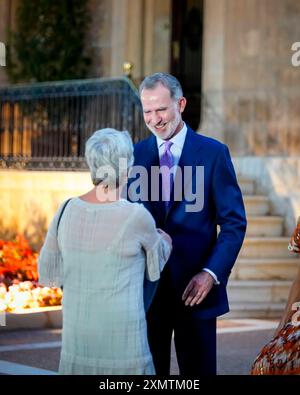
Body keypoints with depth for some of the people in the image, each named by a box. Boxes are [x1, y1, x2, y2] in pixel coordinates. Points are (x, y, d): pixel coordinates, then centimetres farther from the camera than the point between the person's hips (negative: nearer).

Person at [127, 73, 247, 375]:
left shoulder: (213, 152, -2)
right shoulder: (134, 155, 6)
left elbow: (234, 222, -4)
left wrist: (212, 273, -15)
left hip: (196, 287, -2)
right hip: (145, 287, 2)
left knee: (198, 369, 6)